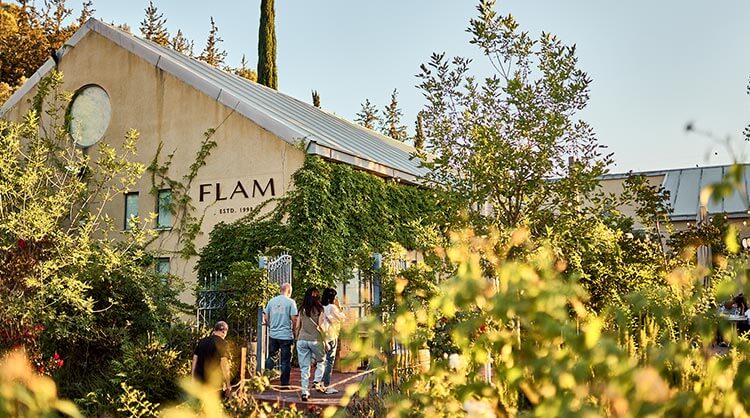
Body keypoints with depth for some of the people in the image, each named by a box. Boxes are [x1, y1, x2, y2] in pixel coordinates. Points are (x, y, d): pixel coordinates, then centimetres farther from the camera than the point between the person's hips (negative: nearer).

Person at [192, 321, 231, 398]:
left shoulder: (202, 341, 10)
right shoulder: (222, 343, -9)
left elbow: (194, 359, 12)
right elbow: (224, 364, -16)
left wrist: (193, 379, 19)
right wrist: (227, 385, -12)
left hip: (199, 381, 6)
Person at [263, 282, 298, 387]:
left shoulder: (271, 301, 4)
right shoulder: (291, 302, -8)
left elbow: (265, 318, 8)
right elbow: (294, 319, -12)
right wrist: (294, 330, 4)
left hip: (273, 335, 3)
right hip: (286, 335, -3)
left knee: (271, 356, 19)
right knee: (286, 361, 6)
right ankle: (284, 383, 12)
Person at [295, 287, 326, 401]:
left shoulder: (302, 310, 8)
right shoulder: (320, 309, -2)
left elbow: (297, 327, 9)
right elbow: (320, 326, -7)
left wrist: (297, 339, 20)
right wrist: (324, 338, 6)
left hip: (302, 340, 3)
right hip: (315, 340, -3)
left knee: (304, 367, 5)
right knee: (321, 361, 21)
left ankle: (304, 392, 4)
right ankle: (316, 381, 5)